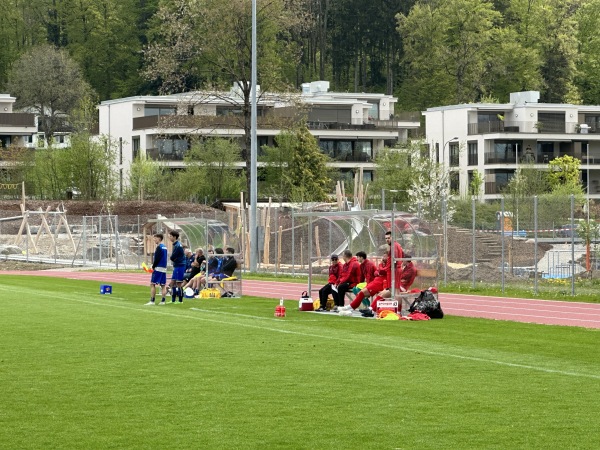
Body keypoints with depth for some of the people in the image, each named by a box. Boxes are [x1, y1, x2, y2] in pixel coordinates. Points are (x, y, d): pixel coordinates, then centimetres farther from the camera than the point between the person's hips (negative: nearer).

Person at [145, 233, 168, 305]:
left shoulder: (159, 247, -13)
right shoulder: (164, 247, 14)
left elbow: (157, 259, -17)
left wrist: (153, 266, -6)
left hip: (158, 268, -9)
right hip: (164, 268, 9)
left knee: (152, 284, -5)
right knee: (163, 285, 7)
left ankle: (152, 301, -8)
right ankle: (163, 301, 5)